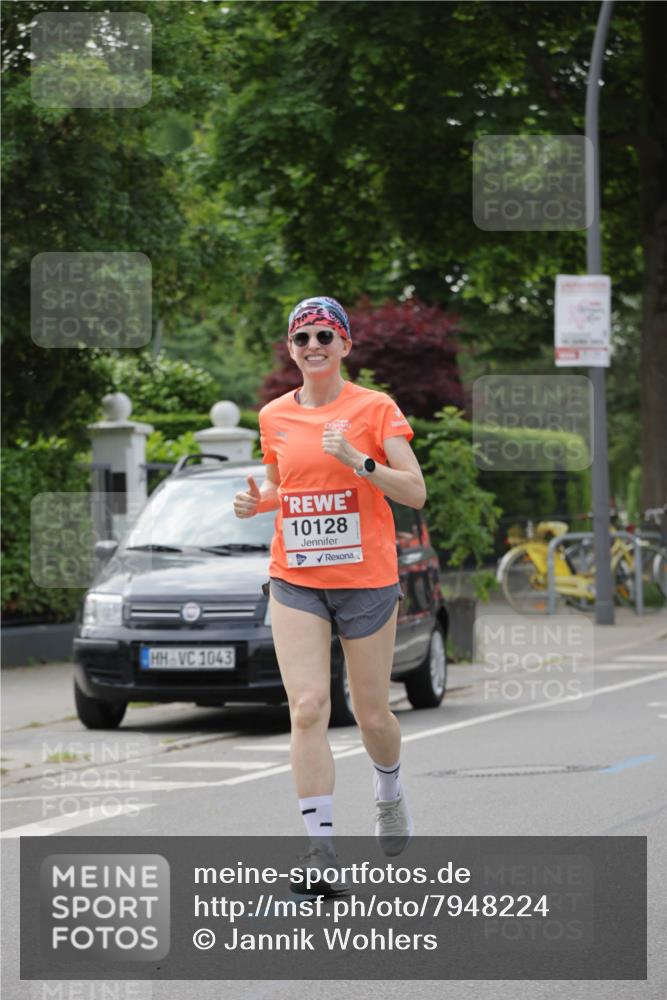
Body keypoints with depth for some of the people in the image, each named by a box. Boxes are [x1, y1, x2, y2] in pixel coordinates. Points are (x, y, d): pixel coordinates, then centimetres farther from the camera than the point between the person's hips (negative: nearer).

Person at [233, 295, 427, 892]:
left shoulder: (375, 408, -4)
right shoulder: (274, 417, 7)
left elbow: (416, 492, -8)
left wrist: (359, 461, -22)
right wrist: (257, 501, 1)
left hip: (368, 579, -2)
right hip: (295, 583, 2)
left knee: (372, 713, 7)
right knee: (308, 707, -13)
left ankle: (390, 791, 41)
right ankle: (321, 845, -13)